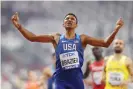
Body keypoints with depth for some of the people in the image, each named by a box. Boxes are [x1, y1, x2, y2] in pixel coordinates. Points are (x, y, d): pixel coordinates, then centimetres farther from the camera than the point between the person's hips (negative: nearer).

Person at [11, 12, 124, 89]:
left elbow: (105, 43, 3)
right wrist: (19, 26, -9)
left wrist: (116, 30, -11)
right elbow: (33, 38, 3)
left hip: (76, 79, 1)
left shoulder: (82, 39, 8)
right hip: (61, 80, -1)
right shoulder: (56, 38, 8)